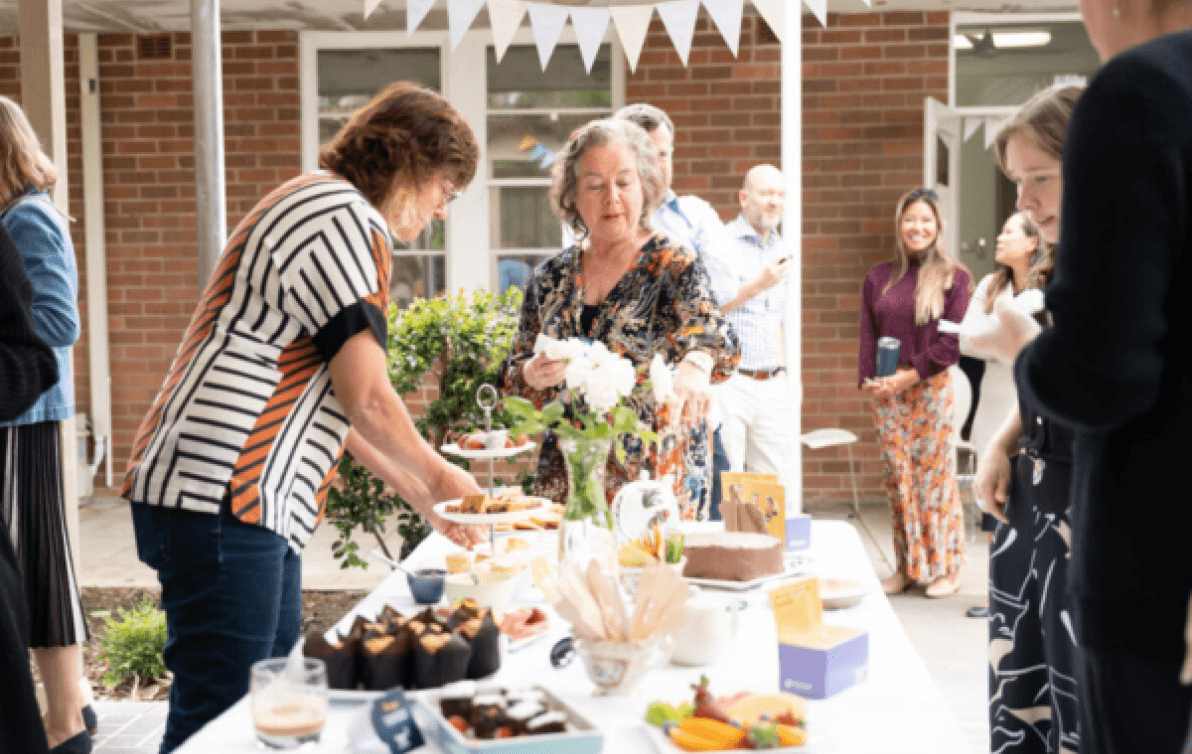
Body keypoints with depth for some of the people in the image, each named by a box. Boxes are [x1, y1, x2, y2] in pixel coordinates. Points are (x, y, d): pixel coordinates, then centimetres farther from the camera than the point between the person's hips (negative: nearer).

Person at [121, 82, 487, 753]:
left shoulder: (328, 213, 23)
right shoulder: (345, 219, -11)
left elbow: (333, 400, 26)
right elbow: (366, 399, -15)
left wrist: (421, 494, 25)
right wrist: (439, 477, 3)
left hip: (259, 507, 11)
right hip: (221, 499, -11)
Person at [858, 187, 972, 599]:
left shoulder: (953, 277, -1)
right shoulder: (879, 277, 11)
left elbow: (951, 342, -8)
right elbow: (867, 336, 9)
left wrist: (909, 376, -14)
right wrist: (868, 379, -6)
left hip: (931, 389, -3)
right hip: (886, 393, 4)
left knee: (935, 476, 1)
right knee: (897, 479, 6)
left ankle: (946, 567, 12)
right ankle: (907, 567, 16)